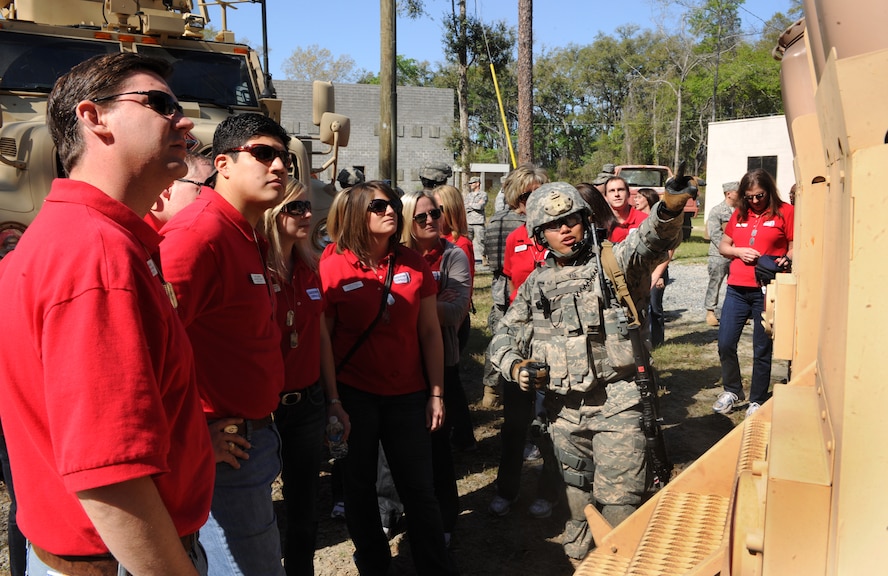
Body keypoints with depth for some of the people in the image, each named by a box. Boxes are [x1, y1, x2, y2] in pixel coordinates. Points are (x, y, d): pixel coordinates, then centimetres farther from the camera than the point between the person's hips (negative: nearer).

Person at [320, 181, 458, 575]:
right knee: (359, 485, 14)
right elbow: (322, 339, -5)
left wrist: (436, 394, 2)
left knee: (419, 488, 6)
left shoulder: (413, 265, 1)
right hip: (354, 395, -1)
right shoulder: (332, 268, -7)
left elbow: (429, 332, 4)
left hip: (407, 395, 1)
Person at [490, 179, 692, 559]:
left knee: (618, 499, -2)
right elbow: (504, 337, 16)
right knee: (576, 493, 20)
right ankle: (579, 557, 39)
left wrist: (670, 208, -43)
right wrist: (513, 366, -4)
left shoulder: (612, 262, -2)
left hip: (615, 403, -4)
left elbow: (650, 243, -22)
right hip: (563, 409, 5)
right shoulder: (535, 285, 11)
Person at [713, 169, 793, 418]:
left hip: (766, 291, -4)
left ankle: (757, 401, 20)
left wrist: (786, 260, -22)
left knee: (762, 349, 4)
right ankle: (732, 390, 26)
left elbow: (795, 247, -2)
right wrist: (739, 252, -4)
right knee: (725, 343, 3)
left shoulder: (784, 211, -1)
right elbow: (723, 246, 16)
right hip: (737, 289, 4)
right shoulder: (739, 214, 11)